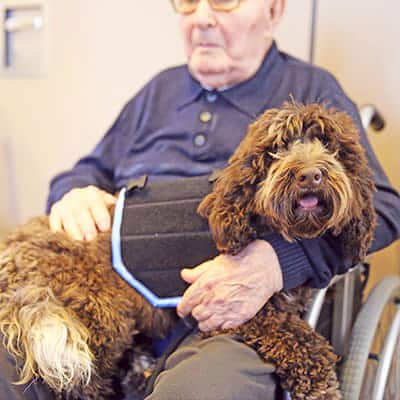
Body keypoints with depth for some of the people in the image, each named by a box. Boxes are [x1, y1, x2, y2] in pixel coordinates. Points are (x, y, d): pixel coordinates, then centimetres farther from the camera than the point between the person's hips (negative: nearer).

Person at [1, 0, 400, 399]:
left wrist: (277, 260, -19)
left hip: (235, 316, -3)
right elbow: (92, 171, 32)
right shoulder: (160, 90, 26)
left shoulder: (312, 91, 11)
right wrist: (74, 193, 5)